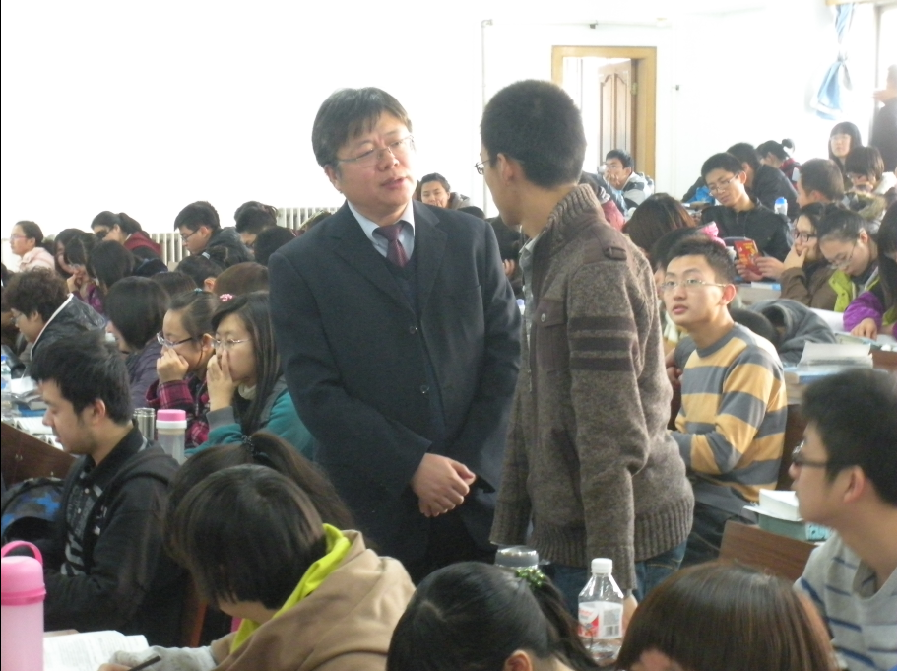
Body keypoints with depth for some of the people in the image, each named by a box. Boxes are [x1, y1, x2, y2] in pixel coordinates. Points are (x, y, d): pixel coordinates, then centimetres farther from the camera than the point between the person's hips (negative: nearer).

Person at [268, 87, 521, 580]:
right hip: (375, 511, -2)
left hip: (480, 498, 2)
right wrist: (413, 466, -15)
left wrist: (470, 462, -6)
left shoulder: (471, 238, 8)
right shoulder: (299, 266, -1)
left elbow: (507, 352, 5)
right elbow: (317, 393, -7)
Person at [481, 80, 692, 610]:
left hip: (622, 537, -9)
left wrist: (611, 577, -21)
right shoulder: (550, 258, 12)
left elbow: (614, 441, -22)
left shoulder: (599, 267, -19)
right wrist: (509, 538, 17)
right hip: (564, 531, 9)